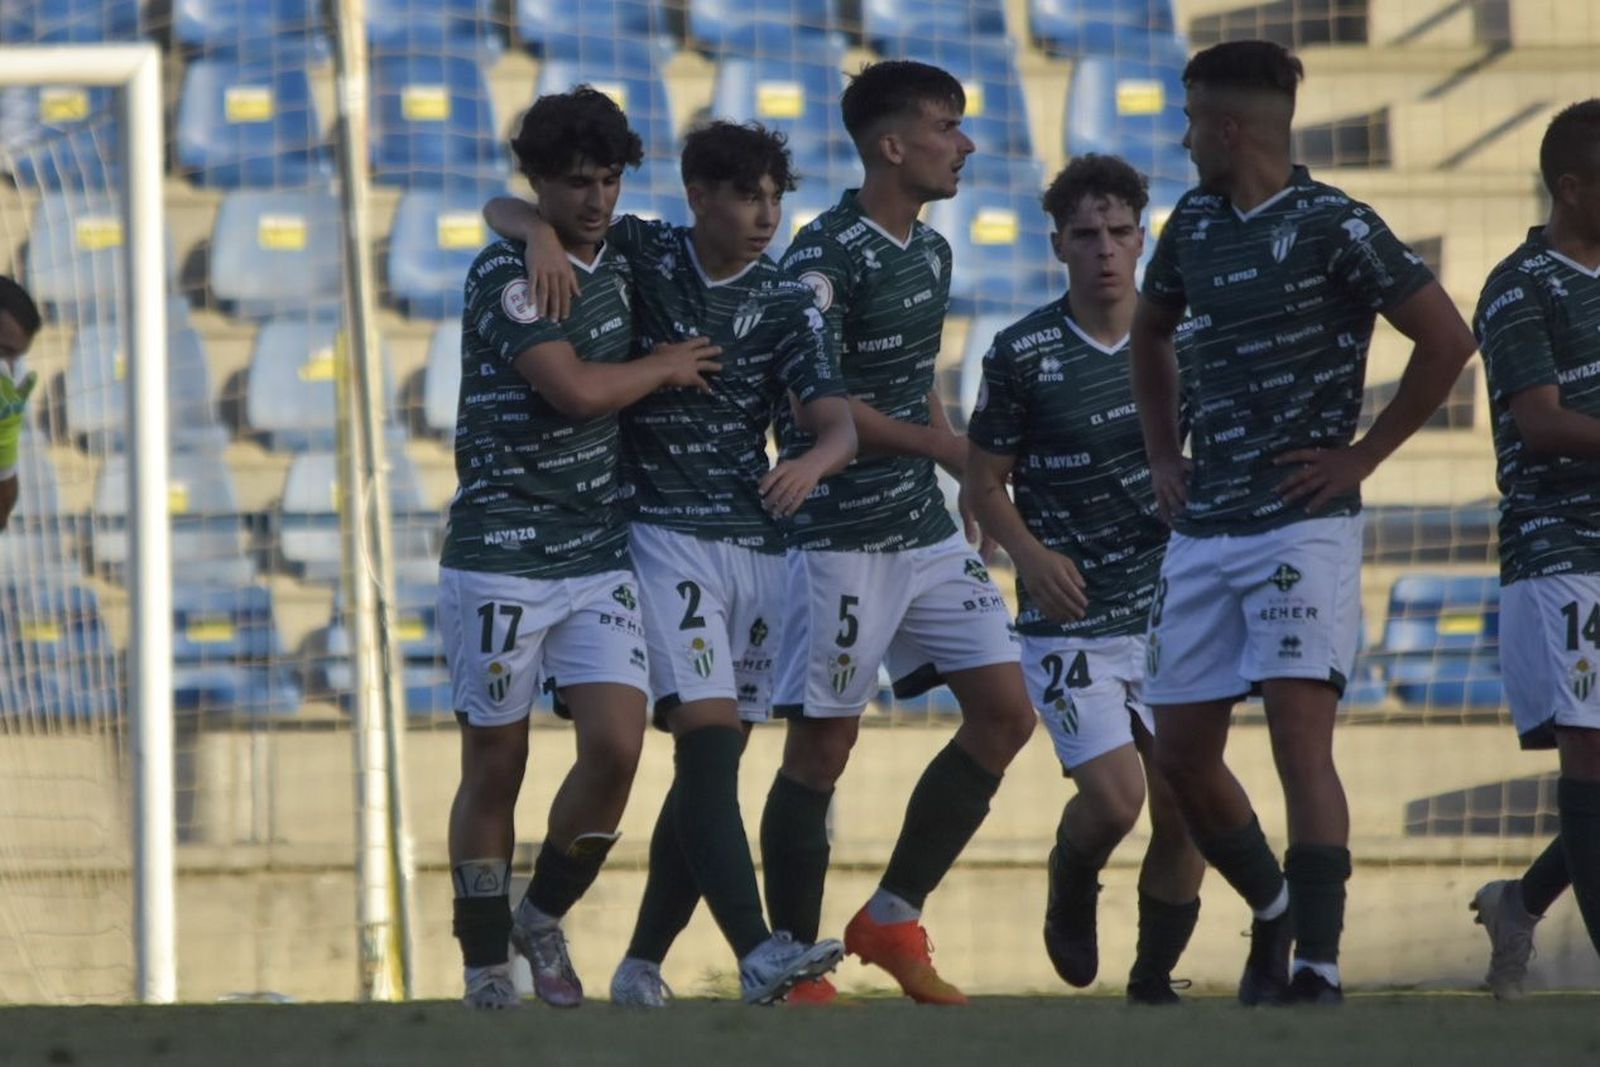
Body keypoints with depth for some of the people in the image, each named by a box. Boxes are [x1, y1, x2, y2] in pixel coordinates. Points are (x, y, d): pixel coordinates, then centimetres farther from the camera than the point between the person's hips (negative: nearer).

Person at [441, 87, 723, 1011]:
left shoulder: (619, 263, 10)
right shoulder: (507, 274, -12)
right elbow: (579, 388, -22)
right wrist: (666, 367, -7)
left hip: (601, 555, 5)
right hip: (501, 560, -5)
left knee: (617, 747, -10)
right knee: (496, 771, 2)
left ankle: (545, 917, 14)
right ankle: (487, 969, 15)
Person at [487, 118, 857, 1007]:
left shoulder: (786, 303, 6)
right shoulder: (638, 257, 2)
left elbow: (838, 424, -5)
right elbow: (502, 210, 6)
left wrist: (812, 461, -29)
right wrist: (541, 232, -17)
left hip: (760, 541, 4)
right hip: (664, 532, -4)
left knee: (710, 766, 6)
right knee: (707, 742, -18)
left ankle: (643, 962, 17)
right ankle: (757, 953, -31)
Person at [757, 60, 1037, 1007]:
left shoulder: (931, 252, 12)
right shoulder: (827, 256, -15)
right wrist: (949, 448, -16)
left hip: (928, 534, 8)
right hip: (842, 538, -8)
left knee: (1006, 713, 4)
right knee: (823, 749, -3)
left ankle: (894, 918, 14)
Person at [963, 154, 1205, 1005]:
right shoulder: (1023, 354, -6)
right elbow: (983, 484, 0)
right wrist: (1031, 555, -17)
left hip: (1170, 611, 3)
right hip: (1070, 622, -3)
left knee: (1183, 807, -1)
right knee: (1113, 797, -15)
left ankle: (1154, 977, 17)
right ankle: (1070, 894, 20)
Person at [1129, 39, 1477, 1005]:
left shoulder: (1332, 227, -9)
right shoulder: (1194, 224, 12)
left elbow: (1447, 339, -13)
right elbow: (1152, 334, 31)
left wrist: (1364, 454, -10)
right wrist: (1162, 455, 19)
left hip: (1302, 522, -7)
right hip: (1203, 528, 7)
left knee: (1301, 734, -17)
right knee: (1183, 752, 8)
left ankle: (1317, 965, -19)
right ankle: (1274, 912, 30)